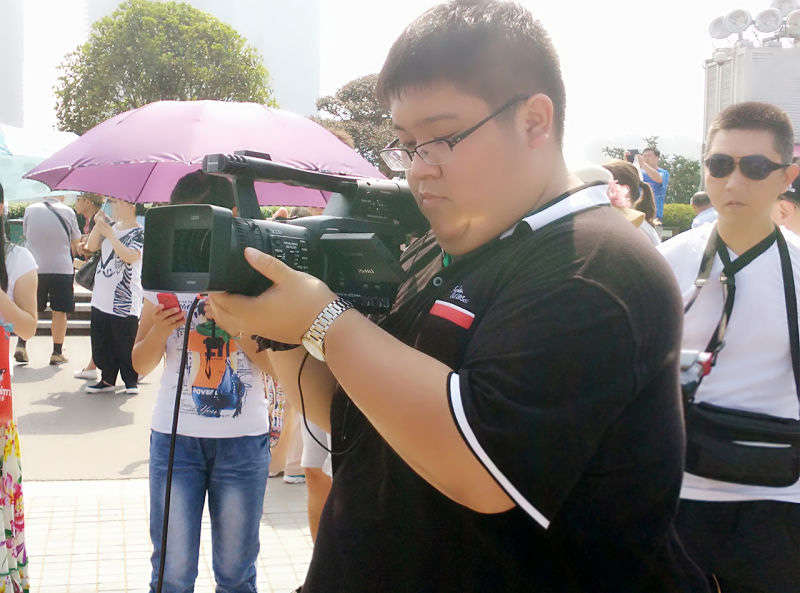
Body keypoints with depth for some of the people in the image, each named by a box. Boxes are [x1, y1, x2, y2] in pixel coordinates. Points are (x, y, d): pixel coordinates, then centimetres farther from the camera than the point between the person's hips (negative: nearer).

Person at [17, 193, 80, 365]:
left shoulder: (30, 210, 1)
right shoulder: (68, 211, -4)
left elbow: (26, 236, 13)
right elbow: (75, 242, 5)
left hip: (34, 266, 2)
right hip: (62, 268, -2)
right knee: (59, 311, 5)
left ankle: (21, 345, 2)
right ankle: (57, 353, 8)